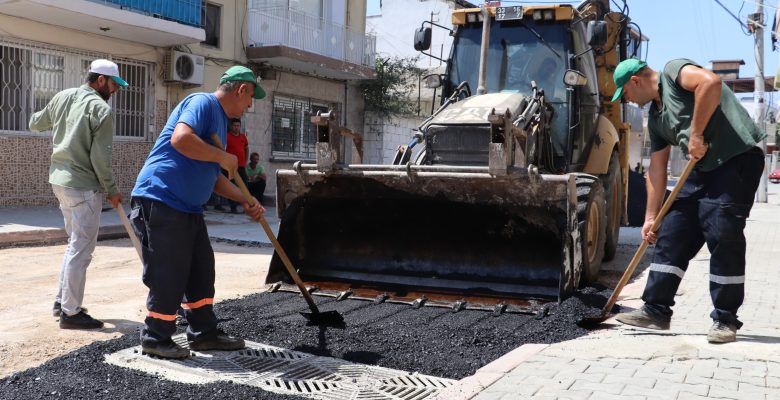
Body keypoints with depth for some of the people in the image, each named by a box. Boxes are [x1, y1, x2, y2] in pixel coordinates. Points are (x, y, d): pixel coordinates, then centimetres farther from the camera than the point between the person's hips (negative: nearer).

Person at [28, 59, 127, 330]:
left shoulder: (61, 97, 9)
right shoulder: (101, 108, -14)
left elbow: (35, 124, 22)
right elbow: (100, 157, -16)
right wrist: (111, 190, -6)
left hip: (60, 179, 9)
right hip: (83, 186, -9)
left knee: (76, 244, 20)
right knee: (81, 250, -3)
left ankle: (62, 302, 25)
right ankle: (70, 313, 1)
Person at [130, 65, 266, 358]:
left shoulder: (220, 120, 20)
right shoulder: (203, 103, -11)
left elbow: (213, 177, 25)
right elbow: (181, 139, -30)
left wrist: (245, 201, 16)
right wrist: (223, 157, -18)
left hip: (189, 208, 10)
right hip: (161, 202, -10)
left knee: (201, 271, 13)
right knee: (168, 276, -3)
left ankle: (204, 333, 24)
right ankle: (156, 339, 12)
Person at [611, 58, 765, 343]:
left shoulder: (673, 71, -3)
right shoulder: (655, 119, 19)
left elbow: (711, 82, -24)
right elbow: (656, 169, 18)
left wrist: (696, 133, -20)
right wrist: (651, 217, 15)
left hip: (737, 159, -9)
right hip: (703, 169, 9)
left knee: (723, 237, -10)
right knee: (671, 236, 5)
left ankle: (725, 320, 2)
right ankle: (656, 311, 12)